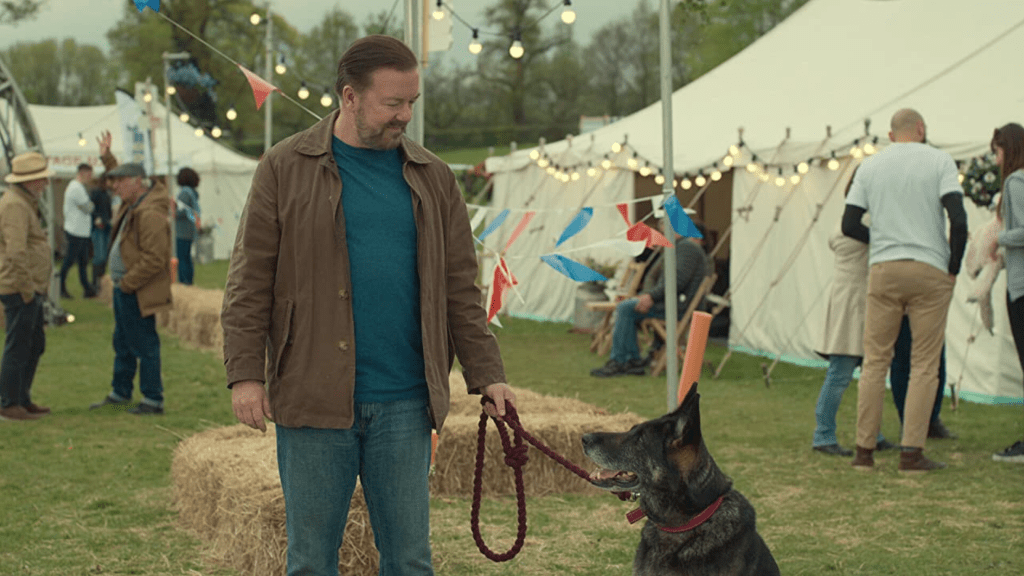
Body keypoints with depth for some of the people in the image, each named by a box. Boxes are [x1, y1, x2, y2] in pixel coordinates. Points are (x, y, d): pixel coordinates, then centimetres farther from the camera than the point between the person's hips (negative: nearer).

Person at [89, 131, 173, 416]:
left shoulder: (151, 214, -23)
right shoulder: (132, 203, 9)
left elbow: (154, 259, -26)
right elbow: (120, 178, 34)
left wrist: (127, 283, -20)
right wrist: (107, 157, 28)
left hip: (138, 293, -11)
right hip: (124, 287, 11)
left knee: (144, 345, -5)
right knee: (123, 343, 19)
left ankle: (153, 400, 2)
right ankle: (120, 393, 31)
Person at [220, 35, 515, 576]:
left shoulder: (432, 178, 10)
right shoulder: (285, 168, 1)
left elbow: (460, 289, 12)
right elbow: (250, 280, 0)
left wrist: (486, 374, 6)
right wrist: (245, 373, -7)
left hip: (403, 406, 2)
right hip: (313, 400, -2)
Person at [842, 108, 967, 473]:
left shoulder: (870, 167, 9)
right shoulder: (939, 161, 0)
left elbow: (849, 225, 6)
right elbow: (958, 219, -9)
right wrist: (954, 266, 2)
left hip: (882, 269, 3)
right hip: (930, 270, -3)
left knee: (875, 361, 8)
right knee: (924, 364, 1)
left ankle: (864, 450, 7)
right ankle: (911, 453, -2)